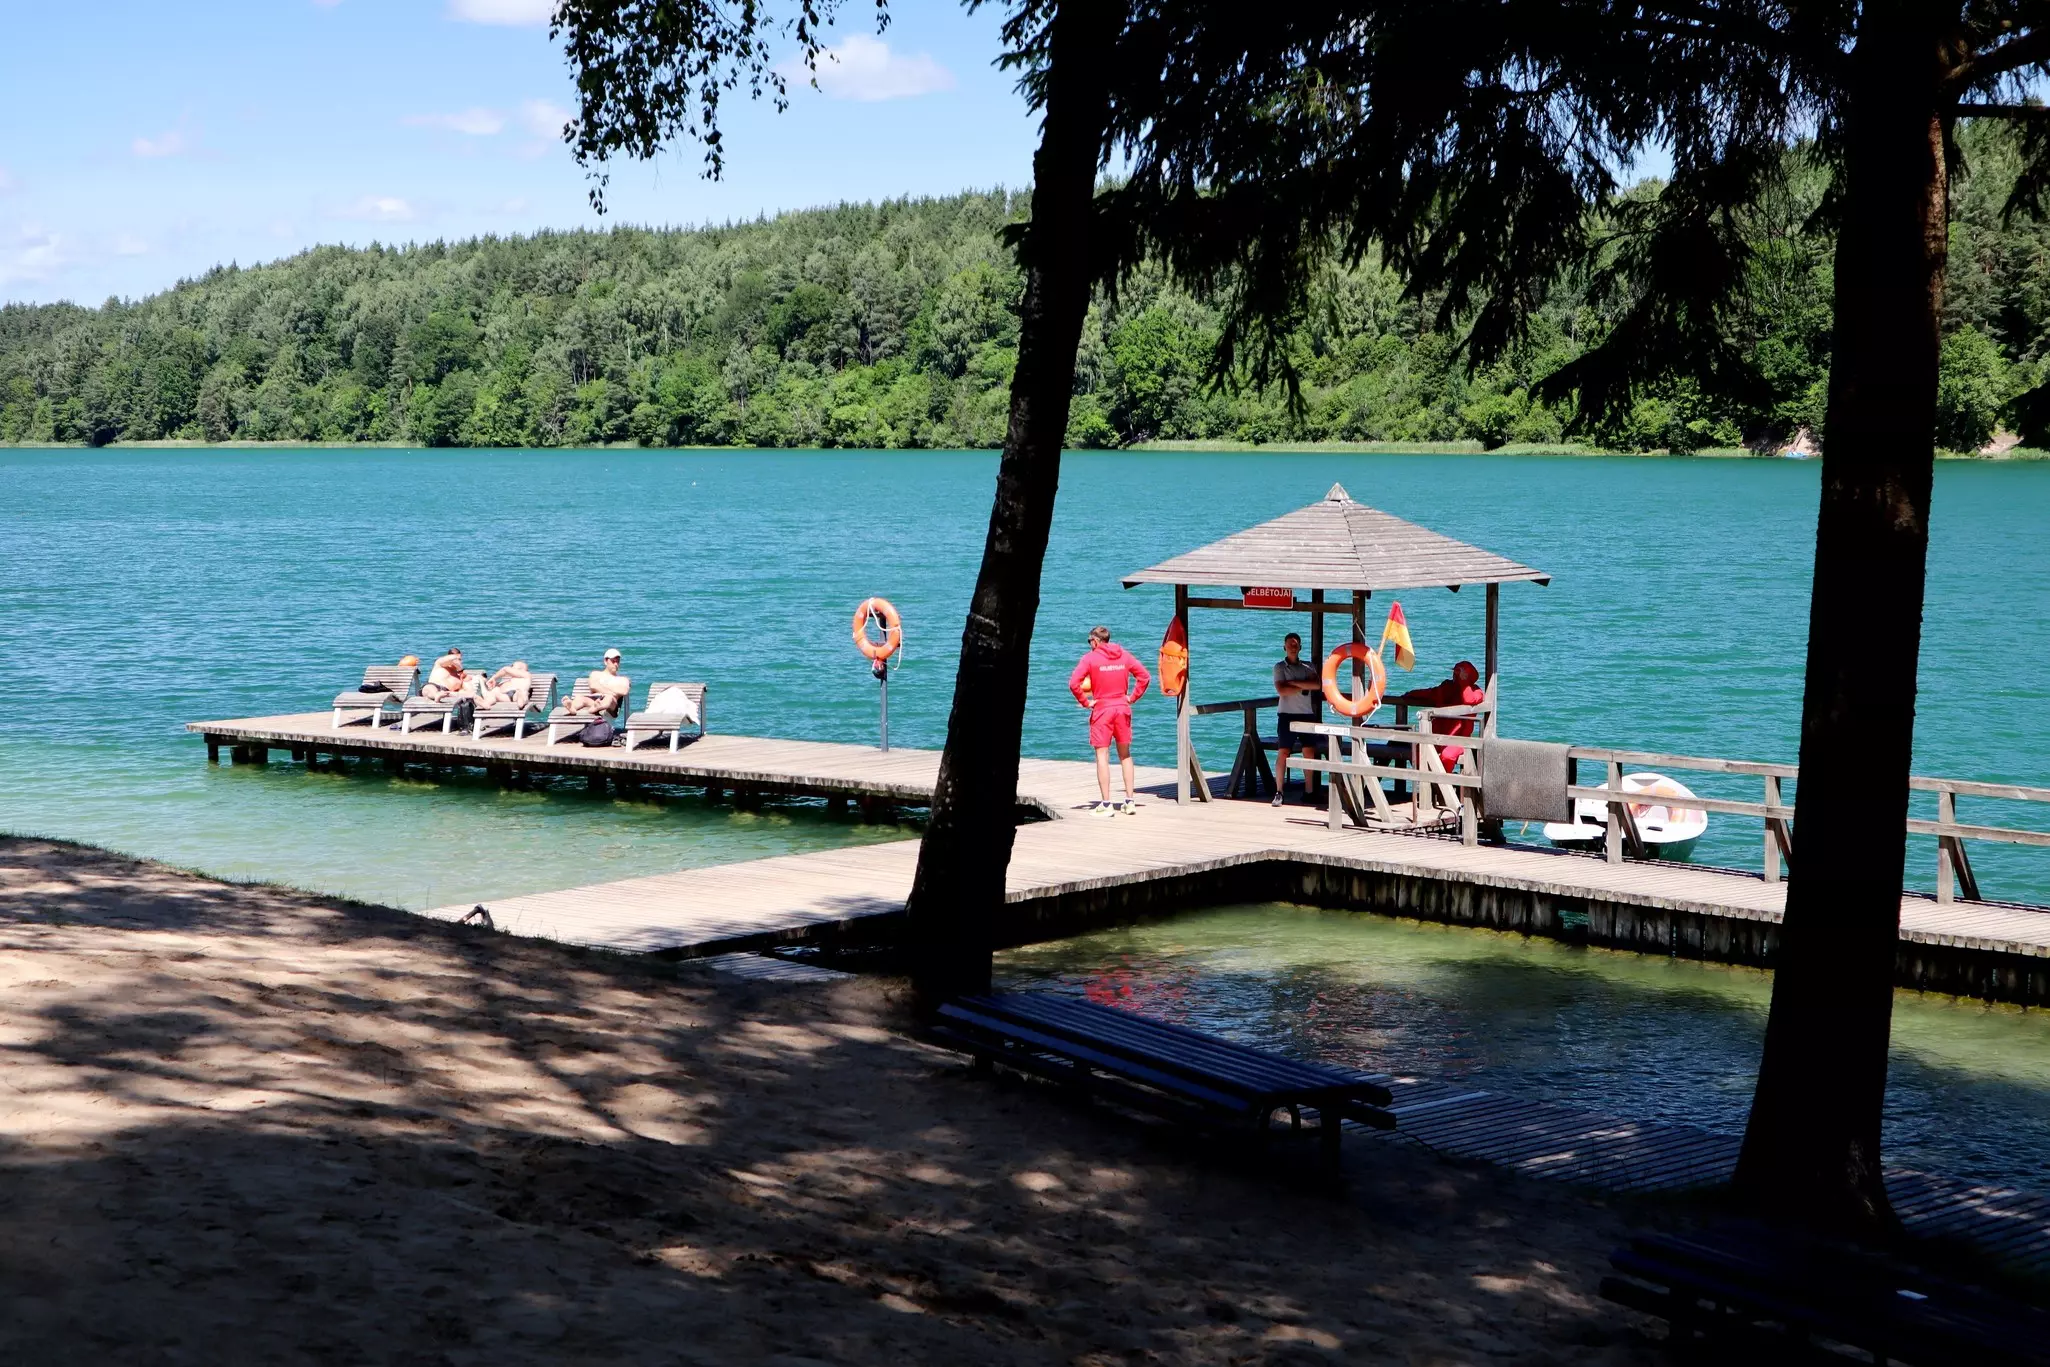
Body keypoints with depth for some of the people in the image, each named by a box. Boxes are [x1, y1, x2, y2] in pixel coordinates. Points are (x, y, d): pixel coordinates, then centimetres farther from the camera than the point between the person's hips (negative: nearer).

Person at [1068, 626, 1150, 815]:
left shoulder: (1090, 658, -7)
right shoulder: (1124, 656, 5)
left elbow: (1073, 683, -17)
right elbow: (1145, 676, 4)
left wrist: (1085, 702, -7)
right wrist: (1133, 697, 6)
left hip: (1101, 709, -4)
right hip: (1122, 708, 4)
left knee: (1102, 757, -1)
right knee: (1125, 755, 14)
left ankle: (1106, 804, -5)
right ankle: (1130, 801, 13)